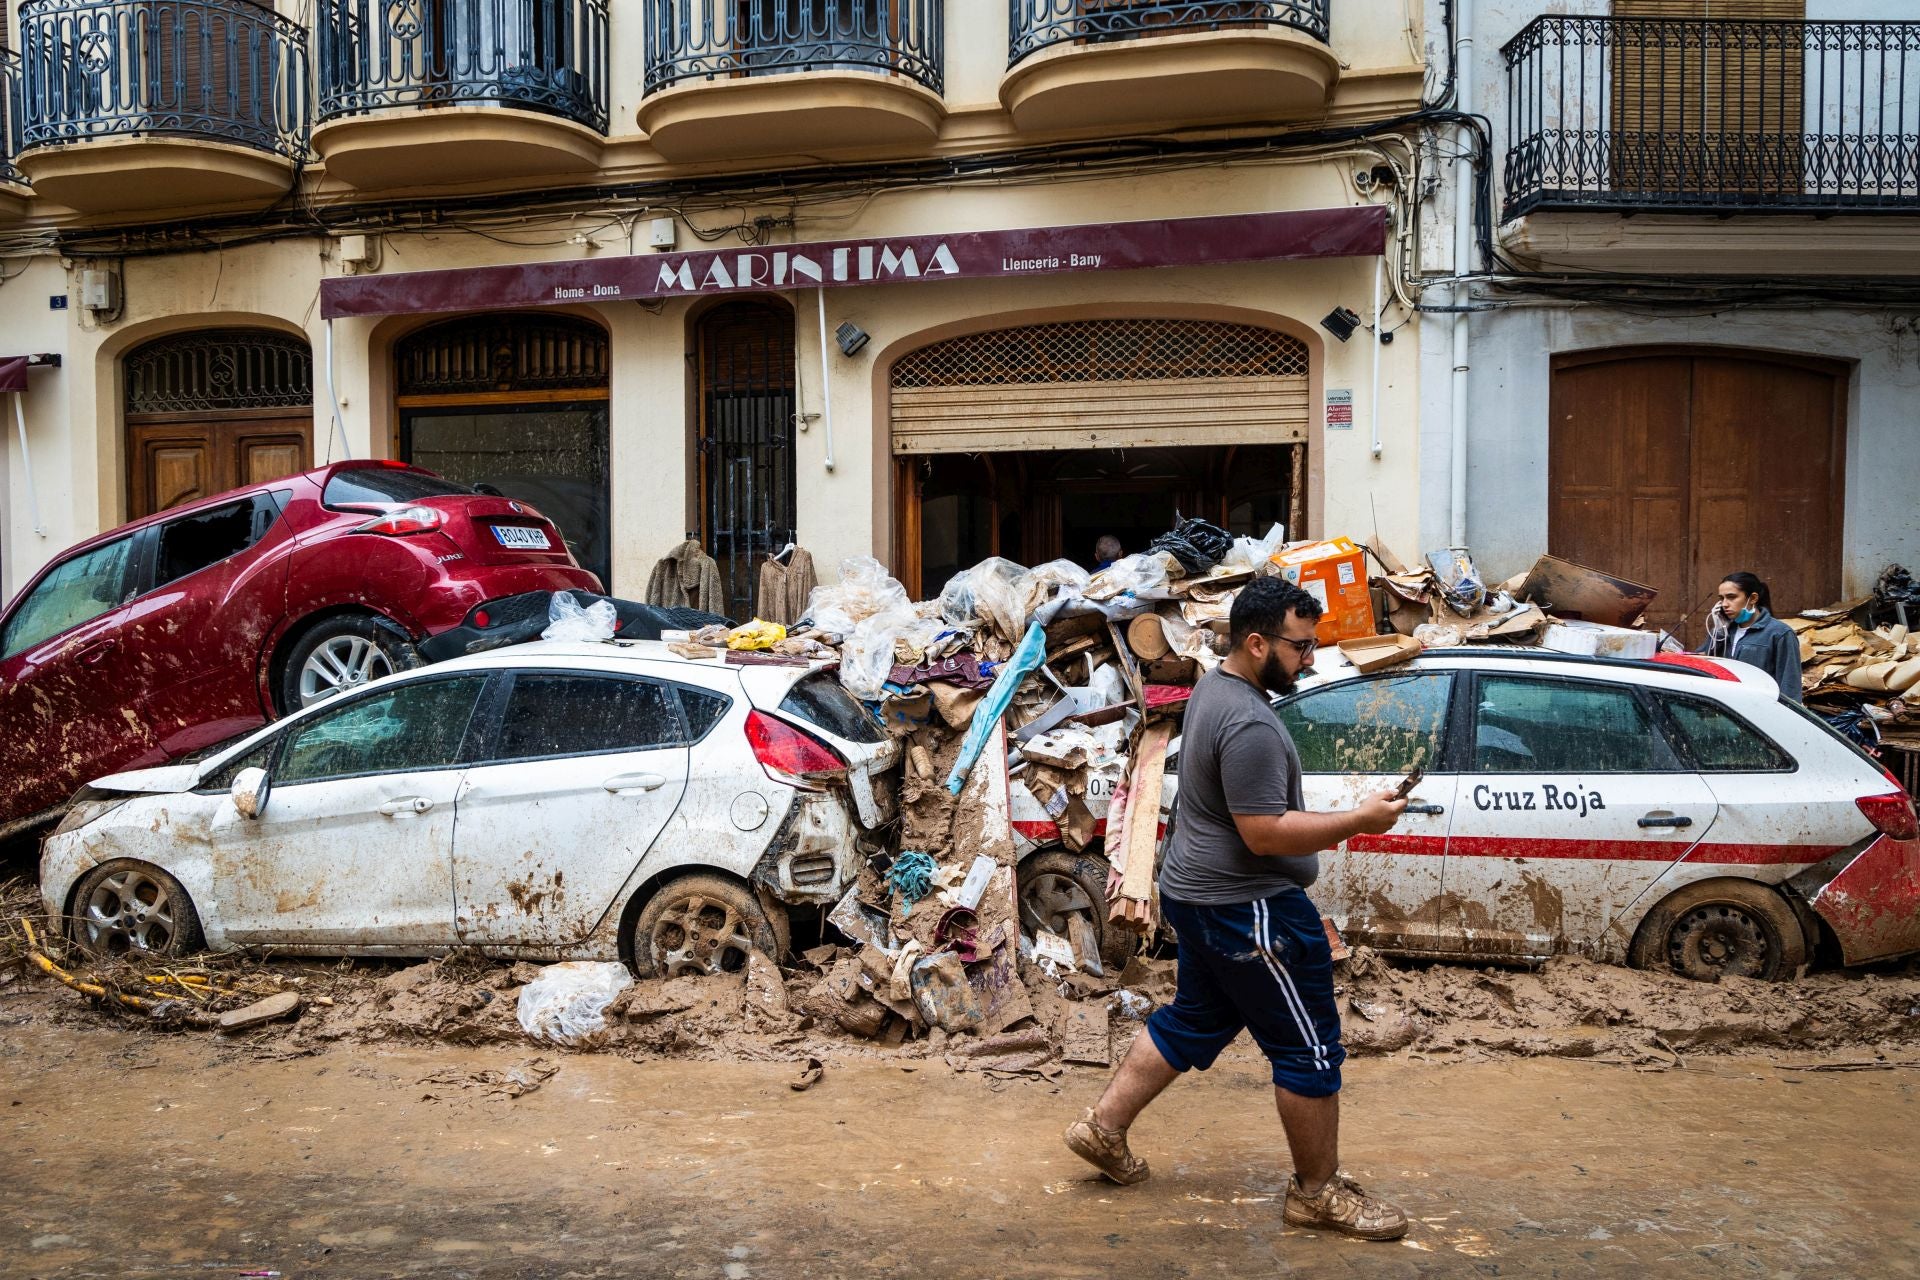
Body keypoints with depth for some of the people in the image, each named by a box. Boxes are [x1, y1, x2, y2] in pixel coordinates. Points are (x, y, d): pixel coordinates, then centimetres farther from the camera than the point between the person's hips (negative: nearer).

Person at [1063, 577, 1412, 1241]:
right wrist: (1359, 820, -21)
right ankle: (1319, 1192, 18)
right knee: (1309, 1049, 3)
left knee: (1194, 1020, 22)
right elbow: (1264, 833, -27)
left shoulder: (1213, 686, 8)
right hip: (1247, 908, -10)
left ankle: (1103, 1126, 29)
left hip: (1198, 892, 10)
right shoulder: (1250, 725, -26)